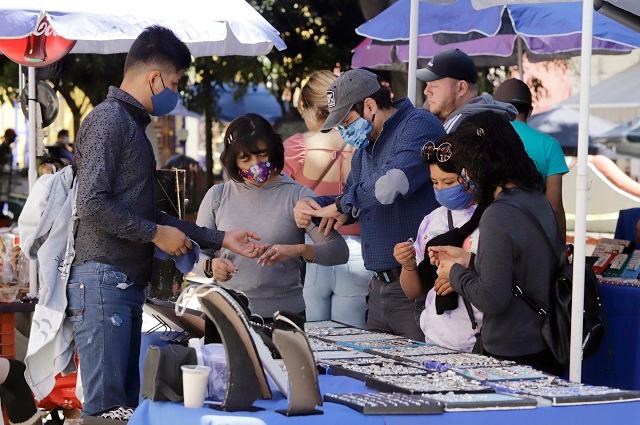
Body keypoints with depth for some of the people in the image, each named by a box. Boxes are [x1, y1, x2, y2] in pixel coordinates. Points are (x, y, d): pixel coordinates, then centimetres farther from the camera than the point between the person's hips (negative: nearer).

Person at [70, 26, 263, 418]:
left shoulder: (133, 125, 21)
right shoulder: (108, 119, -9)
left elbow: (147, 215, 24)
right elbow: (92, 204, -20)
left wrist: (220, 239, 23)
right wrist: (156, 233, -10)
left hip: (129, 283, 10)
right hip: (103, 279, -10)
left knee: (127, 403, 9)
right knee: (106, 407, -11)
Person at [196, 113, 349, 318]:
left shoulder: (297, 196, 2)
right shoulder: (218, 196, 9)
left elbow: (339, 251, -5)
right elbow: (197, 252, 13)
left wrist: (298, 250, -22)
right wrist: (211, 265, -9)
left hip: (285, 312, -1)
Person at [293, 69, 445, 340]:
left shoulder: (418, 126, -10)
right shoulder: (365, 147, 20)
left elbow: (390, 185, -26)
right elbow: (351, 204, 31)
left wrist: (342, 205, -9)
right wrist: (313, 207, 8)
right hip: (380, 286, 9)